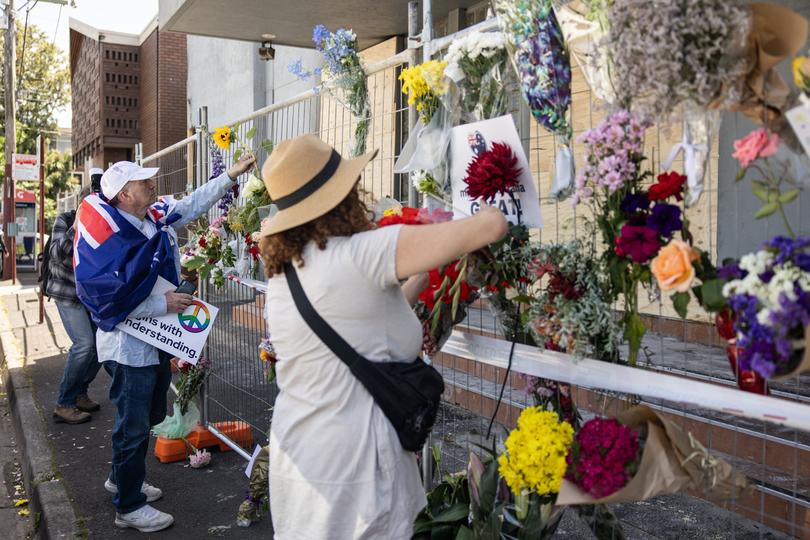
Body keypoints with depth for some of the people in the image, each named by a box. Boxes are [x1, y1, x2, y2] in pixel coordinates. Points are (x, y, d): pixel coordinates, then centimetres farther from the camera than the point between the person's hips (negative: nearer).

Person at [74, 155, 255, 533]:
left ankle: (121, 478, 44)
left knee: (150, 415, 23)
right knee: (134, 425, 3)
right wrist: (164, 304, -23)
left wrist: (232, 175, 11)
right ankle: (129, 507, 20)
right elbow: (110, 298, -27)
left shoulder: (156, 218, 1)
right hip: (129, 345, -9)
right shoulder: (109, 234, -23)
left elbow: (195, 204, 14)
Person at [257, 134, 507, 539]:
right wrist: (487, 215, 6)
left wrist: (423, 277, 16)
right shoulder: (362, 253, -19)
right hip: (353, 466, -8)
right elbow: (492, 226, -16)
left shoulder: (282, 271, 4)